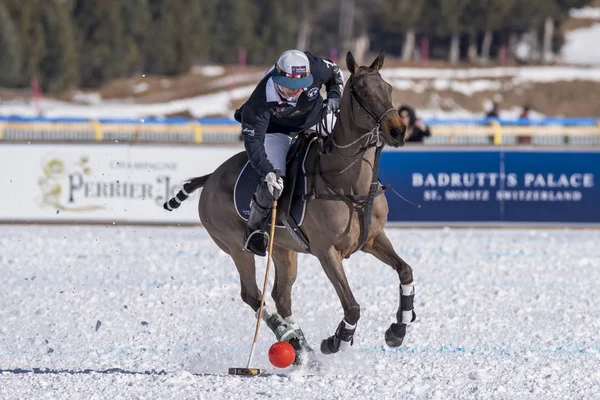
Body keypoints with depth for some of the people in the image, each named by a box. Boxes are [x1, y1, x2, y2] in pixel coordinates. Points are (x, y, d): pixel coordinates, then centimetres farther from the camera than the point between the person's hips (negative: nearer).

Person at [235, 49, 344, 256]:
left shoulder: (317, 68, -29)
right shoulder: (261, 99, -37)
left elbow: (335, 73, -2)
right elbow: (253, 140, -36)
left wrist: (334, 96, -19)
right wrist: (267, 171, -47)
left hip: (313, 121, 5)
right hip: (276, 129, -5)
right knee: (272, 184, -19)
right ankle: (253, 230, 4)